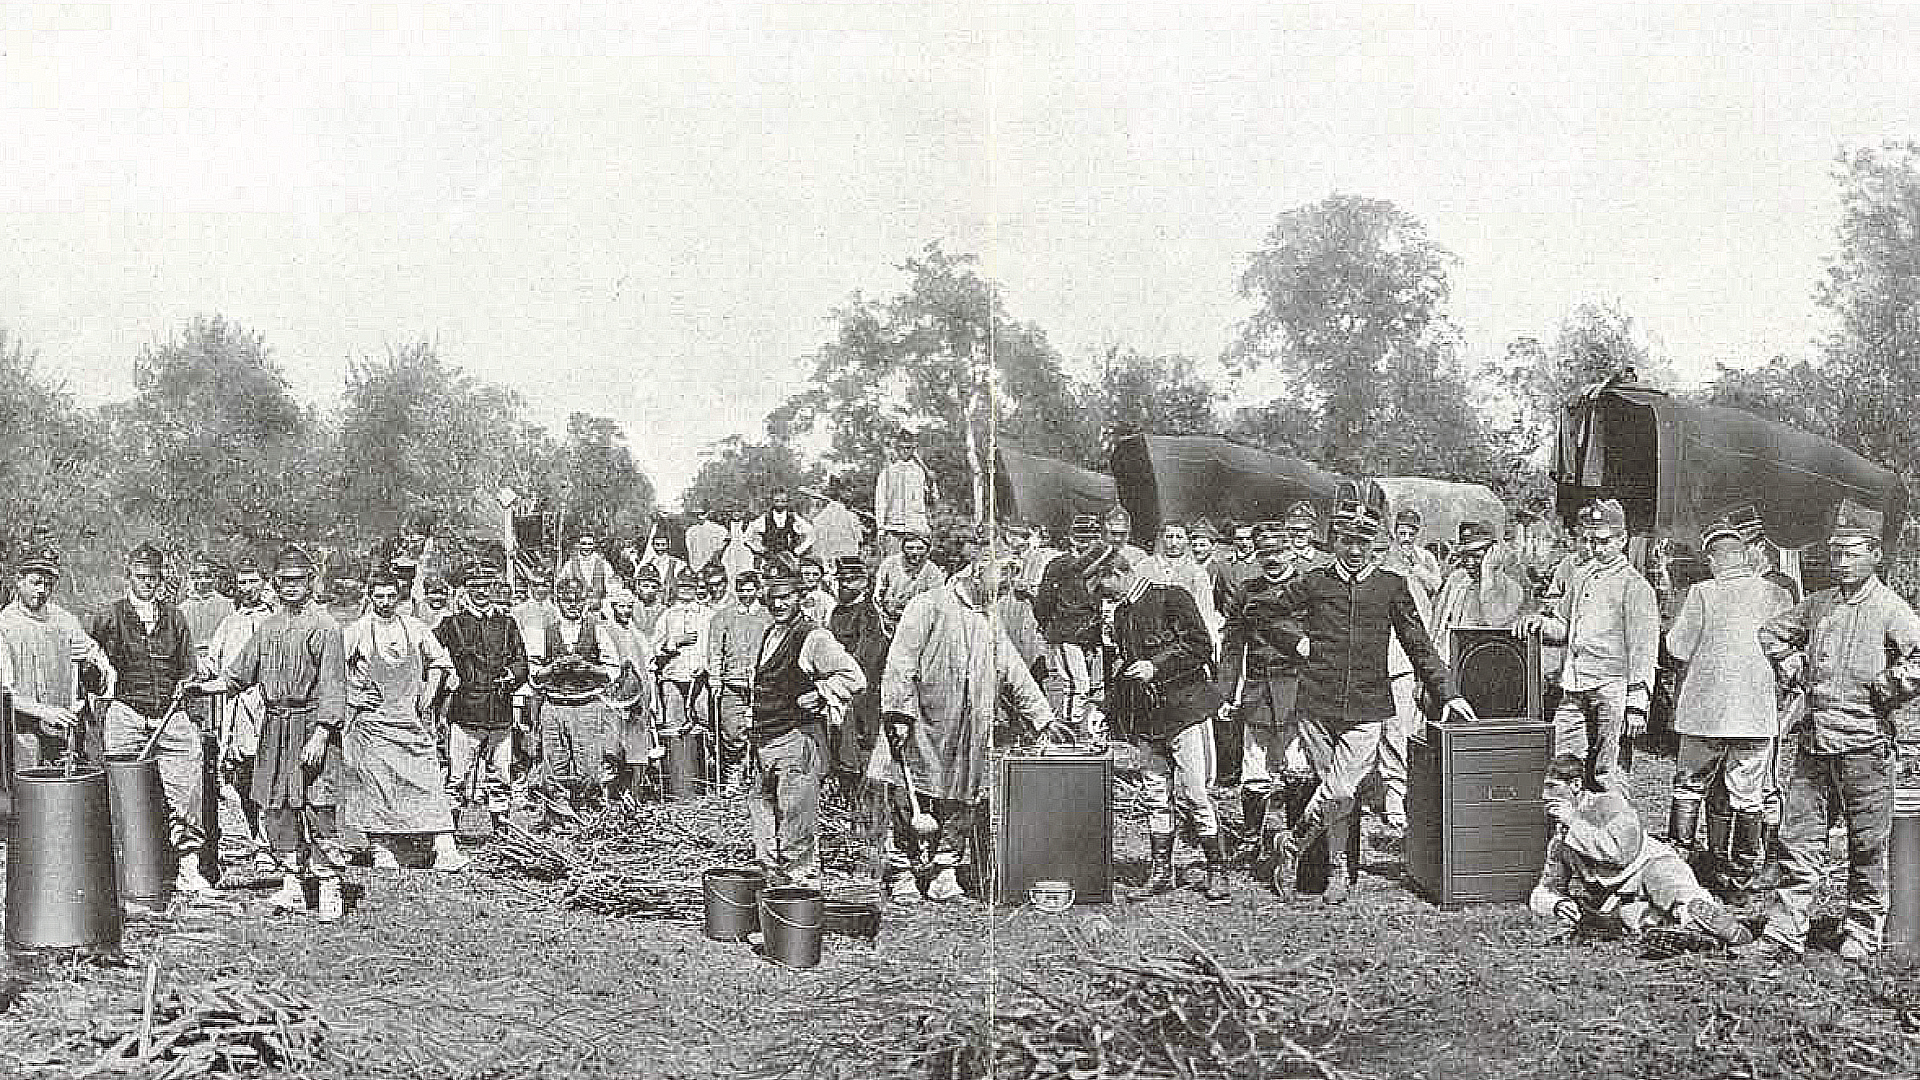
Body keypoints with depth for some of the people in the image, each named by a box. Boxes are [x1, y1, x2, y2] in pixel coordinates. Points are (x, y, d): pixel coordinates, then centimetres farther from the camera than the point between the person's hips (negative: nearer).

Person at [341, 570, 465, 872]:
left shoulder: (415, 628, 7)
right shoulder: (355, 631, 0)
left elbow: (439, 660, 21)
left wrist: (429, 692, 10)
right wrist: (354, 697, -6)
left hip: (412, 718, 2)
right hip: (372, 720, -2)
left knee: (429, 783, -6)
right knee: (375, 784, -2)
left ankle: (445, 850, -10)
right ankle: (381, 849, 8)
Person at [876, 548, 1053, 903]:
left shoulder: (987, 624, 19)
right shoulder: (927, 607, -3)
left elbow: (1015, 676, 20)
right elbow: (901, 664, -11)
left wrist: (1043, 718, 14)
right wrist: (900, 713, -19)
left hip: (970, 735, 6)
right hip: (923, 729, -6)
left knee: (963, 806, 2)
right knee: (909, 802, -2)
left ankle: (945, 874, 11)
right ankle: (901, 876, 8)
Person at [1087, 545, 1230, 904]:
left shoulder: (1172, 597, -7)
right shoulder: (1122, 612, 17)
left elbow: (1201, 647, -12)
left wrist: (1156, 667, -18)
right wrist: (1112, 711, 16)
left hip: (1184, 709, -7)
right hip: (1147, 718, 7)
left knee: (1192, 796, -7)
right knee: (1154, 797, 9)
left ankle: (1217, 871, 3)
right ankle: (1160, 872, 17)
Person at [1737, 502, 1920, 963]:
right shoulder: (1817, 604, 10)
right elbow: (1771, 632, 26)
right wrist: (1794, 671, 14)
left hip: (1864, 743, -5)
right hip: (1813, 739, 5)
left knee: (1867, 845, 7)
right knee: (1799, 839, 5)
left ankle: (1861, 934, 20)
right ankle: (1783, 933, 8)